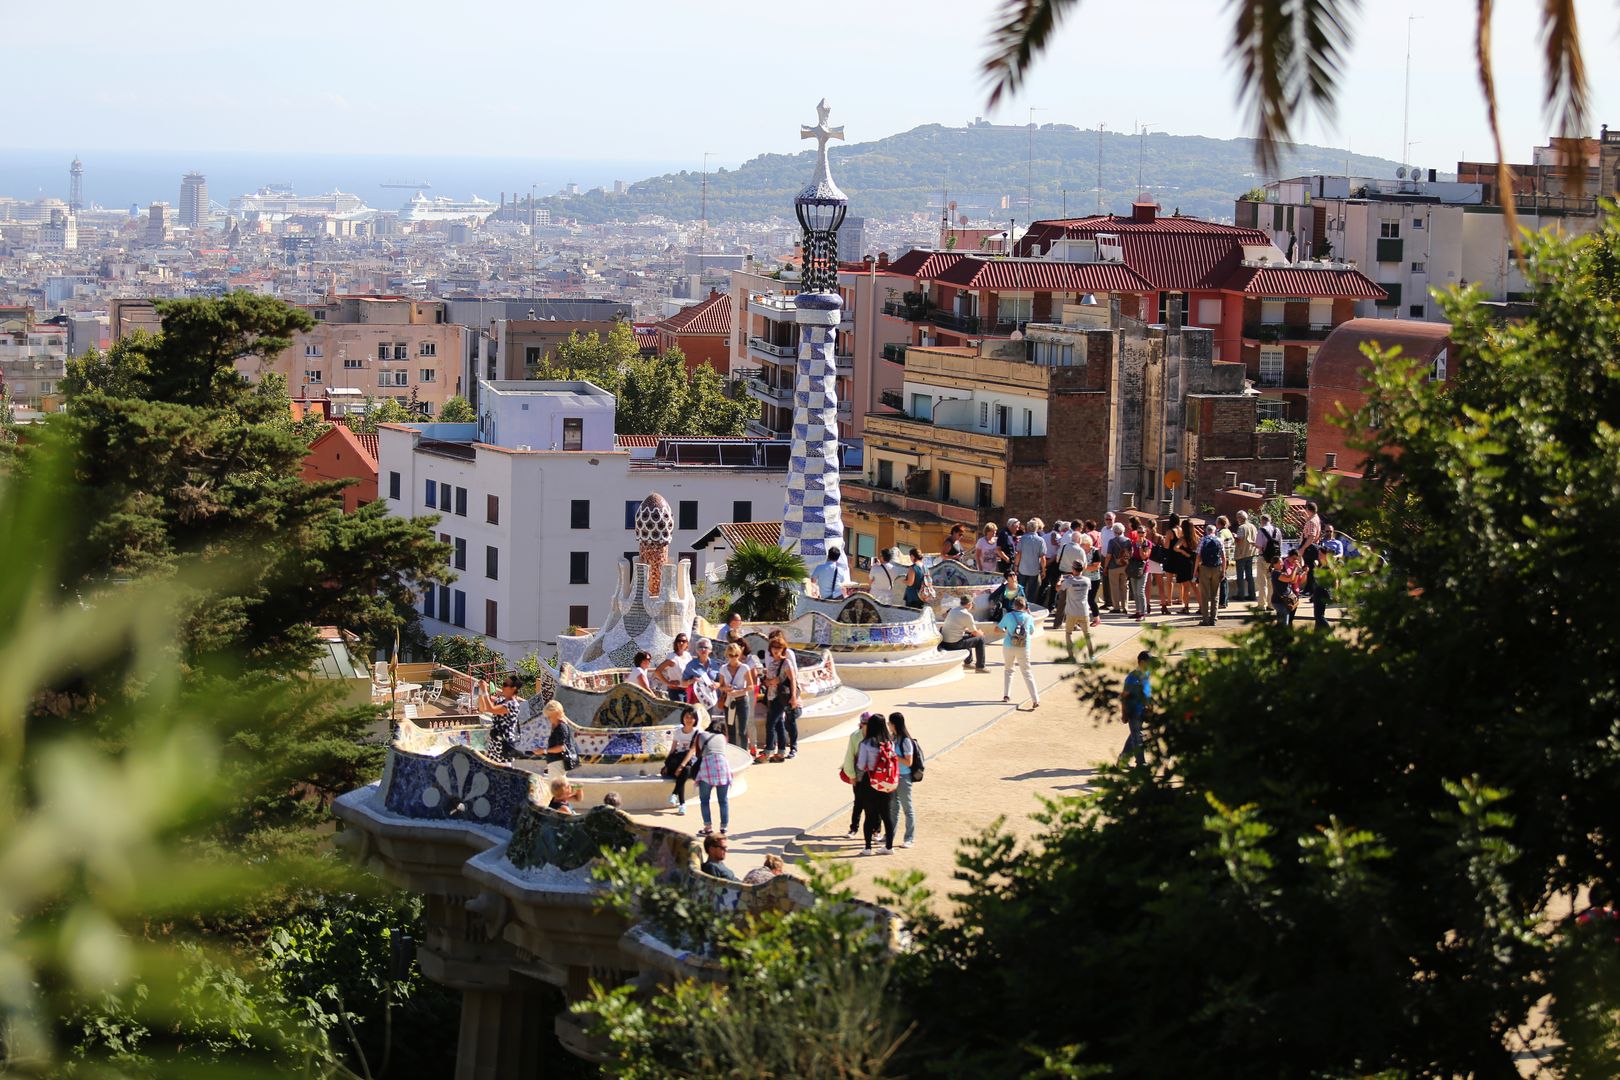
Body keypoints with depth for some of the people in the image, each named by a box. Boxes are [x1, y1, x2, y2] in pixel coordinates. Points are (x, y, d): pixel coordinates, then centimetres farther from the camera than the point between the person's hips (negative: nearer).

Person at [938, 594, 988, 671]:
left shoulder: (953, 610, 8)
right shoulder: (967, 615, -14)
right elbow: (975, 633, -4)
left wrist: (967, 630, 29)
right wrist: (981, 633, 19)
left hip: (944, 642, 8)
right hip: (954, 644, -8)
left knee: (968, 635, 33)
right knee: (980, 639, 3)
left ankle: (968, 662, 42)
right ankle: (980, 667, 10)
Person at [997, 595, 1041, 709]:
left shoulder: (1008, 616, -2)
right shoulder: (1028, 617, 2)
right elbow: (1032, 632, 18)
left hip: (1009, 647, 0)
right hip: (1023, 649, 0)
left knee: (1008, 670, 22)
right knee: (1027, 673, 5)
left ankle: (1006, 695, 14)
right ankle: (1035, 700, -6)